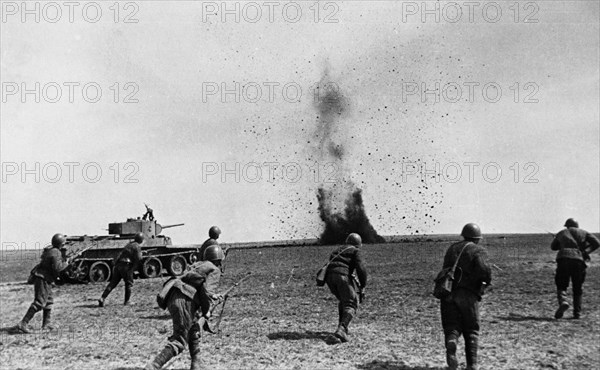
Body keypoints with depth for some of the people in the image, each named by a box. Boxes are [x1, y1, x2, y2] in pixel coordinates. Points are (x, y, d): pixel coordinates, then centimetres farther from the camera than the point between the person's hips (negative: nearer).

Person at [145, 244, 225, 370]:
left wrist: (214, 297, 43)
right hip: (184, 302, -9)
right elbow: (207, 292, -12)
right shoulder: (215, 270, 2)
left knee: (194, 330, 24)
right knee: (179, 341, -5)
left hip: (172, 298, 9)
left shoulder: (198, 266, 26)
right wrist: (206, 311, 2)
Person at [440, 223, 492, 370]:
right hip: (468, 294, -3)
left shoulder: (452, 248, 18)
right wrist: (488, 280, 3)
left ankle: (451, 343, -28)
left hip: (448, 292, 3)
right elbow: (483, 268, -16)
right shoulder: (478, 250, 2)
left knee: (452, 326, 4)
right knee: (471, 330, 11)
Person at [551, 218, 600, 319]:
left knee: (561, 286, 10)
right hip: (578, 260, 0)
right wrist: (586, 251, 14)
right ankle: (577, 313, 8)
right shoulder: (583, 232, 21)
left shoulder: (561, 233, 24)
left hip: (563, 259, 0)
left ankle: (563, 302, -19)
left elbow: (553, 247, 35)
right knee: (578, 288, 14)